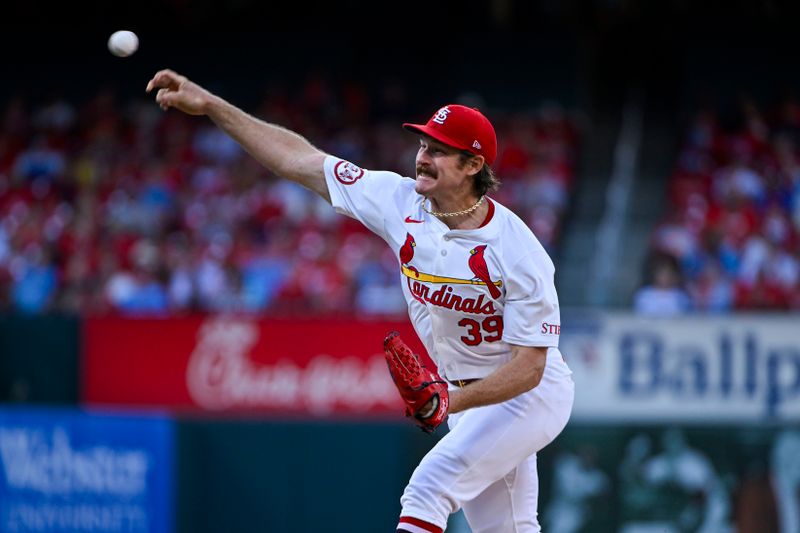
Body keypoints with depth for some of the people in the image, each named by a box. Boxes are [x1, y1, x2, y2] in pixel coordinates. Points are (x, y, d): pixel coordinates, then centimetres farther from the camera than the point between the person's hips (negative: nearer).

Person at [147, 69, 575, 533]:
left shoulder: (518, 252, -26)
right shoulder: (401, 202, -10)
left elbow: (530, 365, -25)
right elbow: (299, 160, -7)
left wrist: (451, 402, -38)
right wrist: (209, 105, -12)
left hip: (528, 392, -7)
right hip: (468, 396, 7)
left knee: (427, 492, -23)